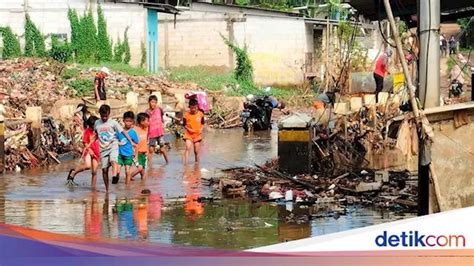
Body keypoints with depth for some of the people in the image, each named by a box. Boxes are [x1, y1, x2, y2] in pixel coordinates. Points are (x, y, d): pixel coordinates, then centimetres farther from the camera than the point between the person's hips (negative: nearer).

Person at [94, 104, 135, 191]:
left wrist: (131, 142, -12)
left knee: (113, 161, -33)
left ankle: (114, 176, -49)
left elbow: (123, 132, -5)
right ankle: (107, 189, 11)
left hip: (113, 146, -3)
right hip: (103, 148, 3)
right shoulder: (97, 123, 6)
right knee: (104, 169, 2)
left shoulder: (113, 122, -3)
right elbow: (96, 134, 21)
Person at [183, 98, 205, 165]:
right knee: (188, 147, -21)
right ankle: (185, 162, -23)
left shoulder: (200, 114, -2)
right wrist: (188, 129, -15)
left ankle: (197, 162, 21)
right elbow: (184, 124, 2)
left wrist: (201, 129, -7)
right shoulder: (186, 115, -7)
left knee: (197, 151, 7)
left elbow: (202, 123, 10)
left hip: (197, 134, 2)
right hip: (189, 134, -2)